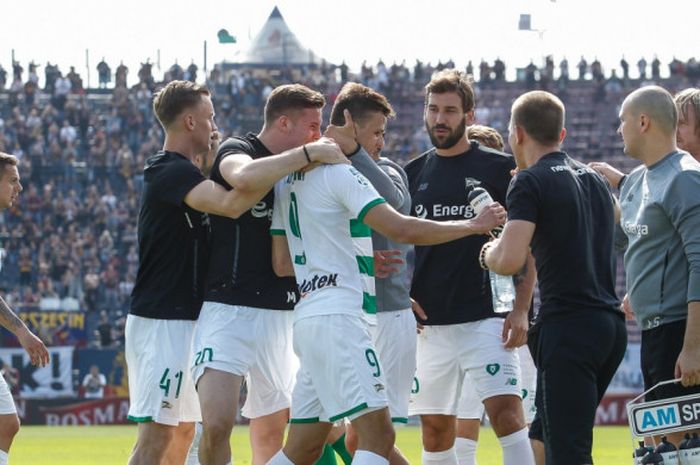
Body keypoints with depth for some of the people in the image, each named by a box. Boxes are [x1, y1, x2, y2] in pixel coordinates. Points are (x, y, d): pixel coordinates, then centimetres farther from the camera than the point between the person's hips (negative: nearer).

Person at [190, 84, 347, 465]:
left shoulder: (296, 171, 16)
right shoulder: (236, 150, -6)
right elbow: (244, 178, -33)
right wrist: (310, 152, -27)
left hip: (280, 315, 7)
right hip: (230, 308, -7)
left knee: (271, 431, 11)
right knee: (217, 425, -22)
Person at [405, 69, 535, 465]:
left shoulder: (499, 169, 0)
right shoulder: (413, 174, 11)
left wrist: (521, 309, -8)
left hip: (486, 318, -4)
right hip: (430, 324, 5)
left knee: (507, 413, -16)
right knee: (435, 430, 7)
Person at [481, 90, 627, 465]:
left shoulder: (531, 181, -7)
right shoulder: (594, 179, 17)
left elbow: (510, 260, -18)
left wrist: (487, 254, 4)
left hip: (567, 325, -8)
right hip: (611, 325, 8)